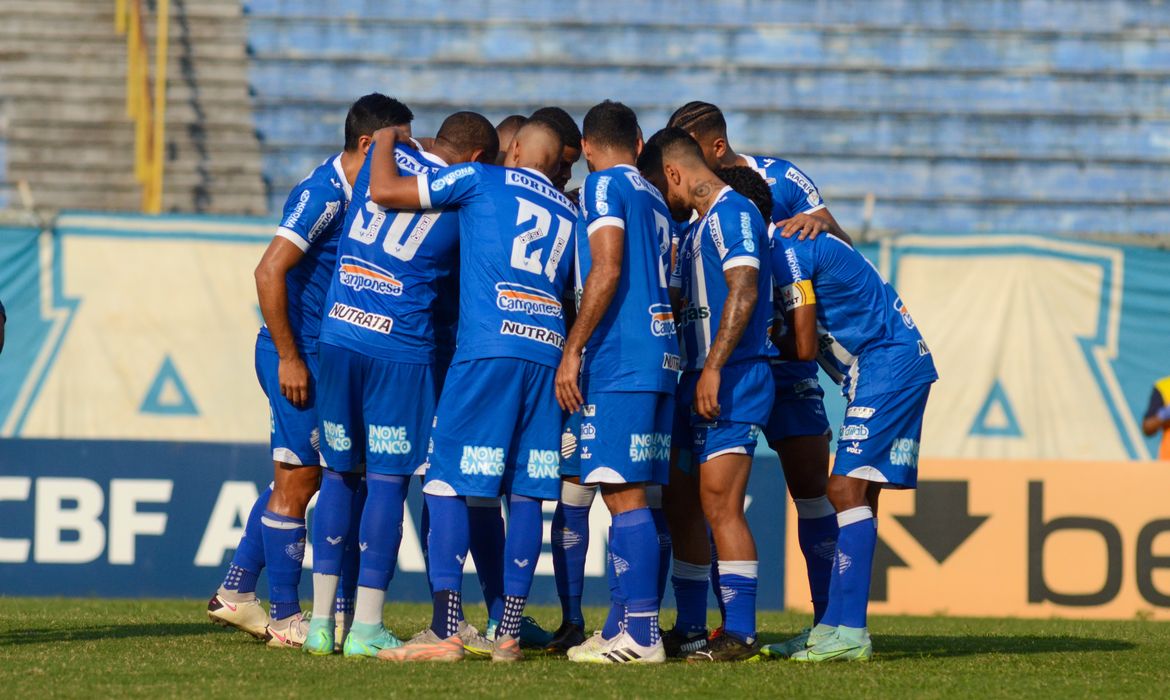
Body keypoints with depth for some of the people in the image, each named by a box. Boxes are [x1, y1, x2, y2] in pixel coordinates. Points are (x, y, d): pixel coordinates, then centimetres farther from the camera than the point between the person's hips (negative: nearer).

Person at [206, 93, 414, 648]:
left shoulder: (351, 194, 11)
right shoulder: (323, 195, -17)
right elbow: (269, 271, -24)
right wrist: (289, 357, -22)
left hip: (321, 354, 9)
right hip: (296, 355, -9)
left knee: (298, 478, 15)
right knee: (297, 482, -3)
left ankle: (235, 593, 23)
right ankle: (285, 620, 3)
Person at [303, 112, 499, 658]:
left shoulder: (383, 157, 9)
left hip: (337, 332, 4)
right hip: (400, 346, -4)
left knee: (339, 474, 12)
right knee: (388, 481, 0)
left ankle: (322, 621, 12)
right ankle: (366, 628, -3)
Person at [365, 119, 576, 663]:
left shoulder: (482, 180, 9)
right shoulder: (570, 214, 22)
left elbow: (383, 190, 8)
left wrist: (386, 141, 24)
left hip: (489, 346, -5)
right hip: (549, 350, 5)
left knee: (447, 482, -3)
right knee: (526, 492, 6)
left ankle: (445, 631, -12)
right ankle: (508, 633, 4)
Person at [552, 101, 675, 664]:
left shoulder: (604, 186, -4)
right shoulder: (654, 198, 22)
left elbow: (606, 271, -16)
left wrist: (572, 351, -14)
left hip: (620, 361, -9)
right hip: (659, 359, 9)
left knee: (624, 494, -11)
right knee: (626, 494, 12)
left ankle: (642, 635, -15)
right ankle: (621, 627, 14)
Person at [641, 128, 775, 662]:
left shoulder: (732, 213, -10)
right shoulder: (695, 227, 21)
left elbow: (743, 292, -21)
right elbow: (675, 303, 28)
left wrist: (713, 368, -24)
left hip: (734, 379, -10)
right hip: (696, 382, 10)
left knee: (720, 504, -13)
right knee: (680, 504, 12)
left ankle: (740, 634, -13)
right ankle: (689, 628, 18)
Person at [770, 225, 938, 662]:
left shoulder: (786, 253, -15)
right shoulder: (798, 245, 16)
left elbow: (804, 347, -16)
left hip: (888, 367, -10)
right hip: (900, 366, 10)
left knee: (848, 490, -13)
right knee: (854, 494, 10)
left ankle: (850, 634, -17)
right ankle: (832, 626, 13)